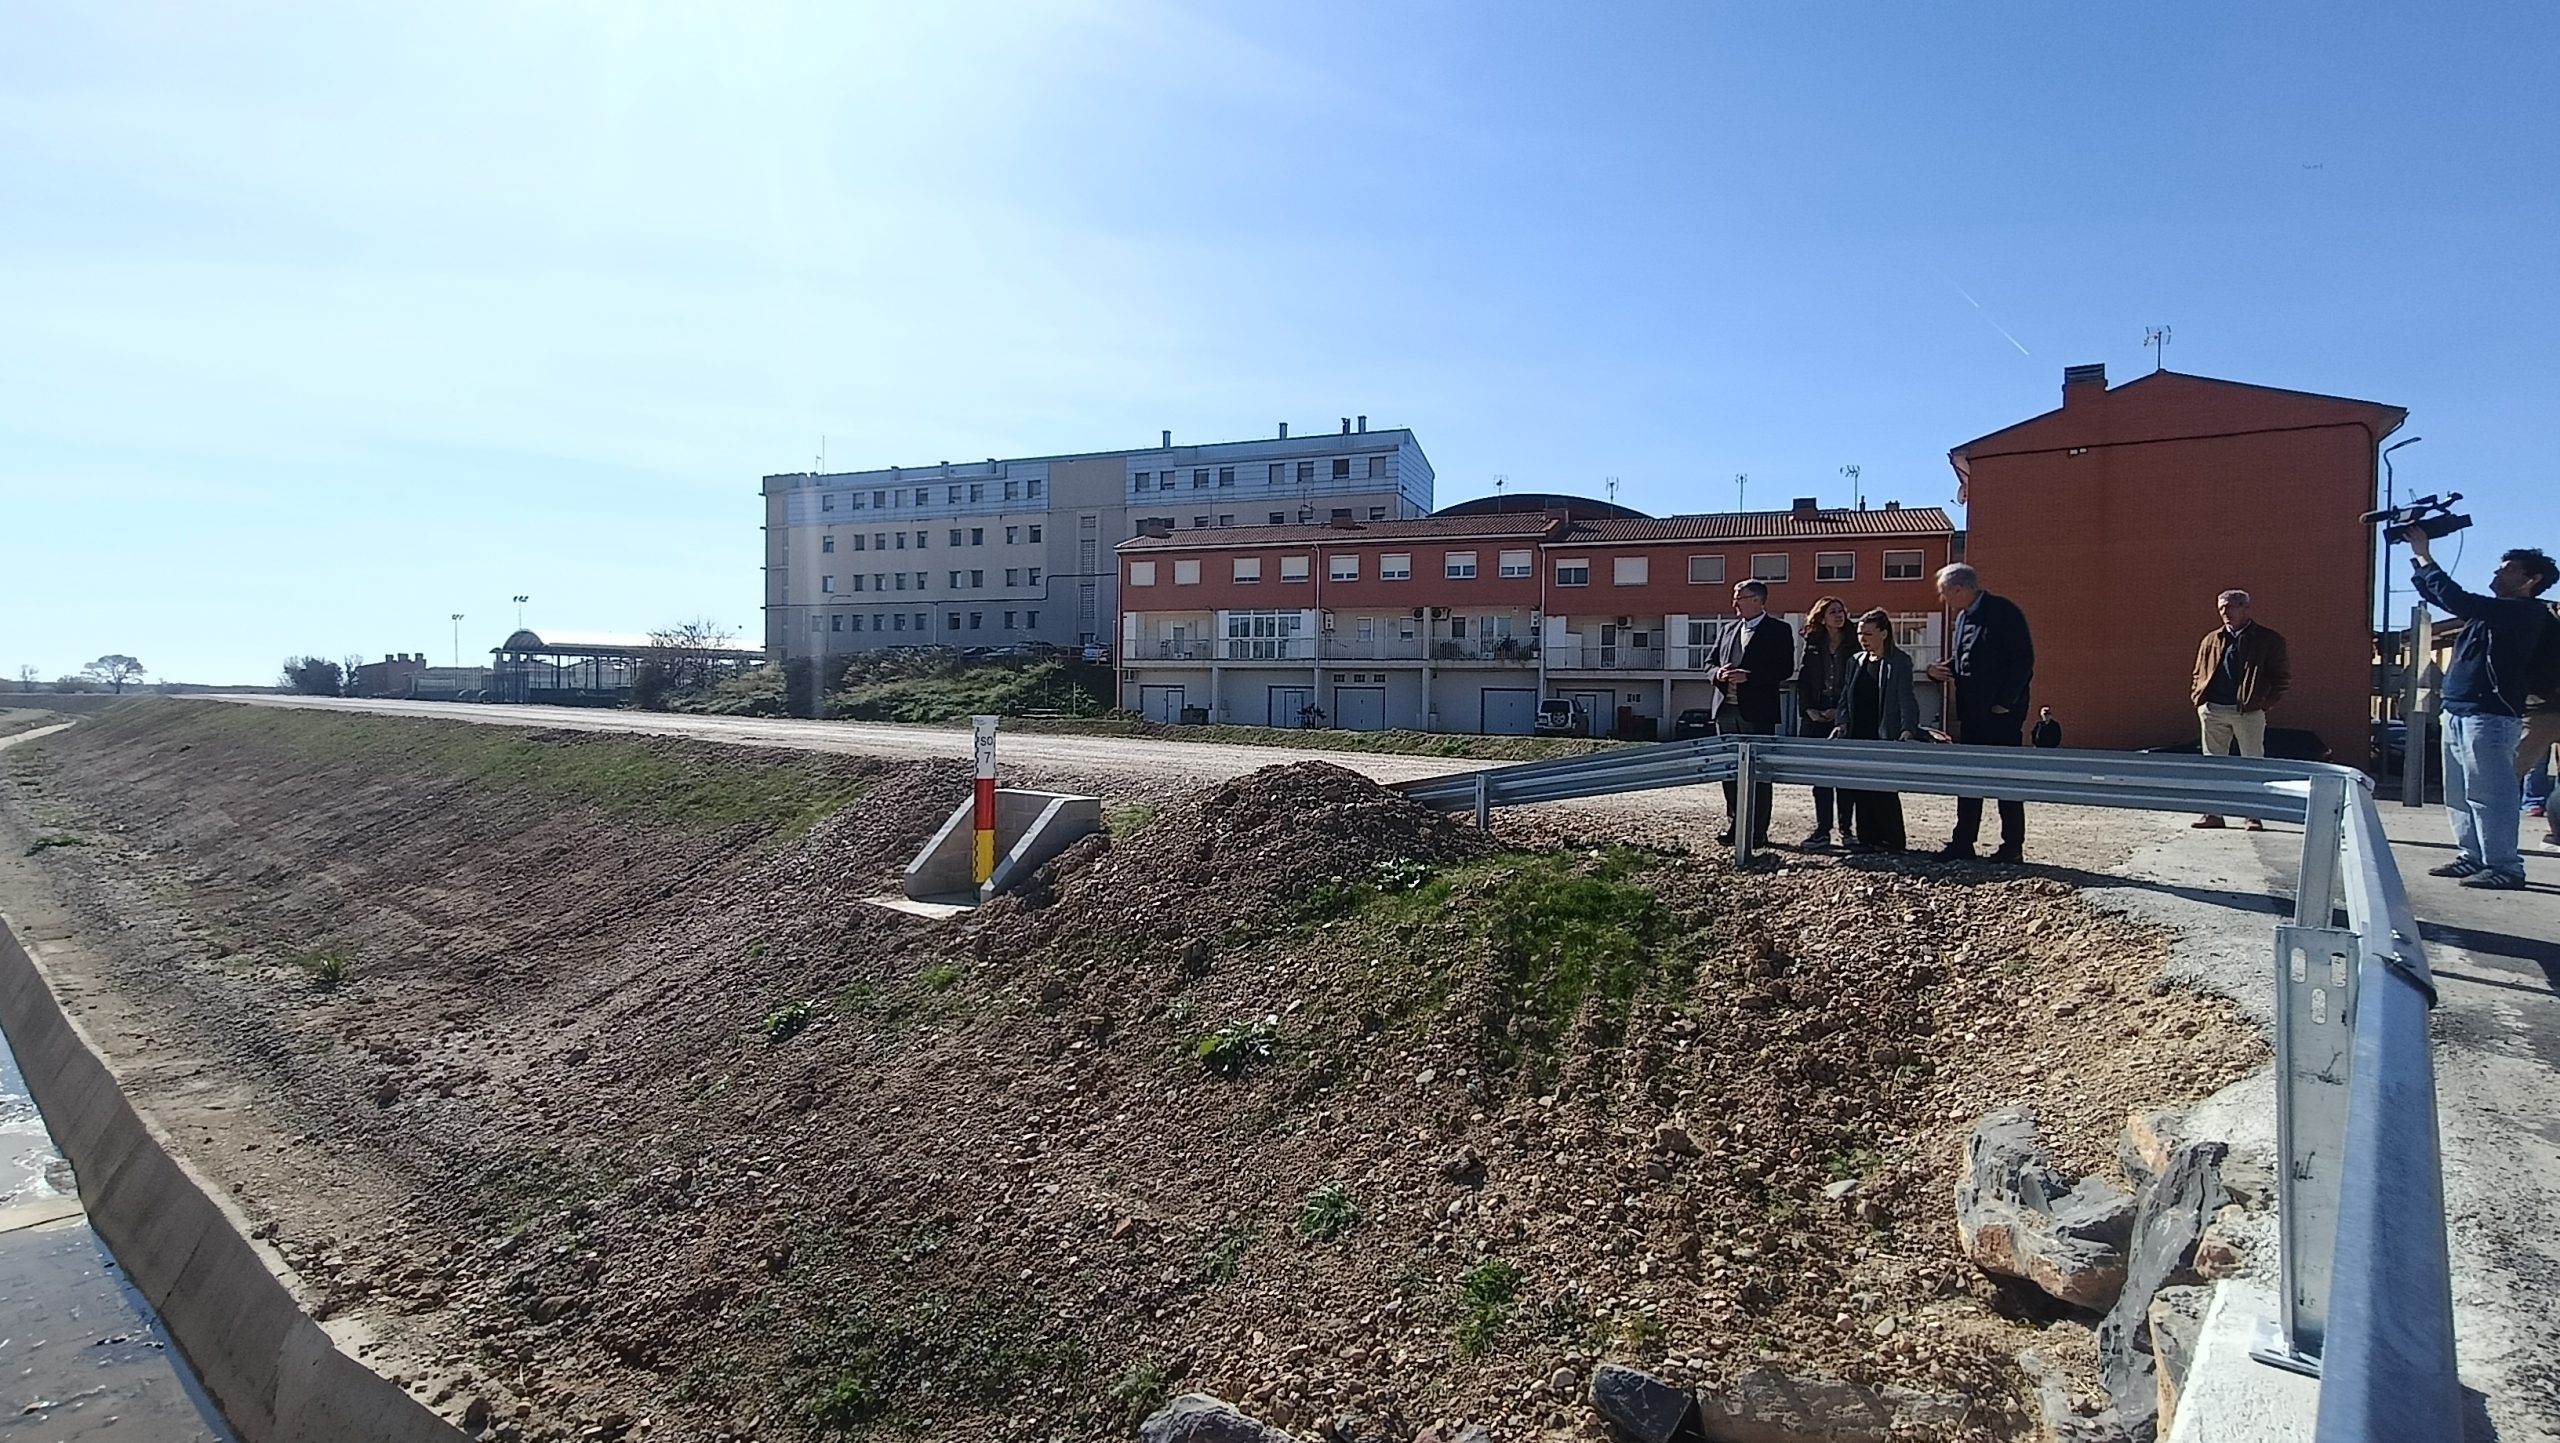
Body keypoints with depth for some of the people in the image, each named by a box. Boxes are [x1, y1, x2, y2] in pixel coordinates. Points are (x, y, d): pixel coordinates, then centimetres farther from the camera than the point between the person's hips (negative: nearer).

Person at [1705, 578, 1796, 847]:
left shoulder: (1778, 631, -1)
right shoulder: (1726, 629, 16)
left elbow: (1784, 669, -10)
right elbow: (1710, 662, 17)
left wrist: (1748, 676, -19)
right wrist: (1719, 674, -6)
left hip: (1757, 711, -6)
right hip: (1726, 709, 6)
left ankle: (1758, 831, 3)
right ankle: (1734, 825, 18)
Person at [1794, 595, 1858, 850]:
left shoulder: (1854, 645, 2)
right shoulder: (1813, 646, 10)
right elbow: (1803, 679, 7)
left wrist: (1841, 712, -10)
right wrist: (1809, 709, -5)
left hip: (1843, 717, -2)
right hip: (1815, 716, 2)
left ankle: (1846, 826, 12)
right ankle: (1822, 830, 1)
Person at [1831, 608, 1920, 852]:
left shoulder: (1899, 661, -3)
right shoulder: (1856, 660, 14)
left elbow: (1906, 697, -8)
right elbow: (1846, 696, 17)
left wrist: (1908, 729, -17)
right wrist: (1843, 723, 5)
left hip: (1885, 737, -6)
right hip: (1858, 736, 6)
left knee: (1883, 789, -6)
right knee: (1860, 787, 5)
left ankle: (1890, 839, 4)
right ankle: (1866, 836, 13)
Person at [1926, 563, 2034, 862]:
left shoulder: (2004, 612, -12)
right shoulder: (1963, 617, 13)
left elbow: (2023, 660, -15)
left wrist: (2005, 702, -16)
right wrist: (1942, 669, 1)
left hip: (2002, 712, -8)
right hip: (1971, 711, 8)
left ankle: (2013, 846, 6)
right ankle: (1963, 842, 15)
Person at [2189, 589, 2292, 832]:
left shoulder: (2268, 640, 3)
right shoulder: (2211, 640, 14)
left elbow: (2284, 675, 3)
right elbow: (2198, 674, 21)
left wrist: (2265, 700, -5)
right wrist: (2196, 698, 7)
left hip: (2249, 711, -4)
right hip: (2213, 710, 4)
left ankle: (2254, 815, 8)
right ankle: (2212, 812, 13)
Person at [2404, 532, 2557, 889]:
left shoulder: (2526, 613, -9)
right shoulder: (2491, 610, 18)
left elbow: (2455, 599, -21)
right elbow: (2436, 595, 27)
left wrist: (2425, 557, -14)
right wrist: (2417, 559, 13)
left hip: (2490, 716, -9)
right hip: (2458, 713, 9)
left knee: (2488, 793, -8)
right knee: (2459, 794, 12)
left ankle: (2504, 866, -4)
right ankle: (2471, 857, 18)